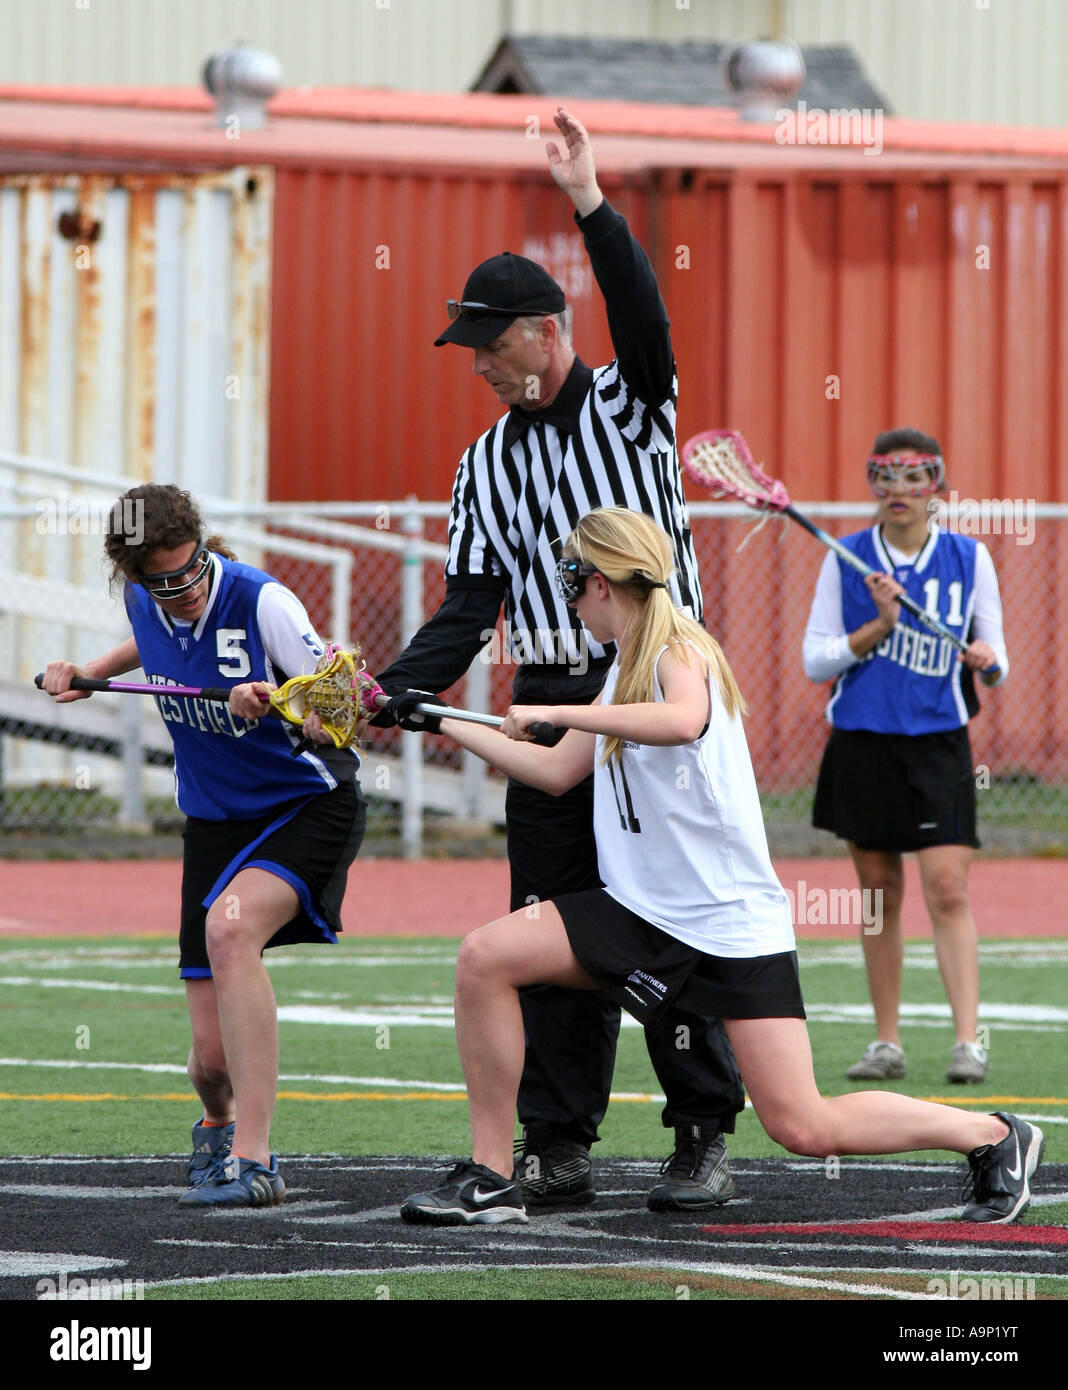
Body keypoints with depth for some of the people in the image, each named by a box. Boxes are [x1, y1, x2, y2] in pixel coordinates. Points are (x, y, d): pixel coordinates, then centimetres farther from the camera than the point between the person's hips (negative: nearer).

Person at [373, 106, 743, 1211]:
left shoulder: (628, 405, 3)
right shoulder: (484, 465, 14)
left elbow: (644, 320, -19)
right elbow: (468, 611, 8)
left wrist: (591, 206, -28)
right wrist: (386, 693, -7)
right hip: (552, 707, 4)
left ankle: (703, 1135, 0)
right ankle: (555, 1146, 5)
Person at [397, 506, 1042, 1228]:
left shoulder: (680, 652, -12)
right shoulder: (627, 667, 14)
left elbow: (683, 720, -36)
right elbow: (556, 770, 24)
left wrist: (556, 712, -34)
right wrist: (444, 722, 24)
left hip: (731, 921, -8)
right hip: (642, 911, 8)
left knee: (804, 1128, -12)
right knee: (486, 957, -10)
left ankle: (997, 1137, 8)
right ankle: (492, 1178, -3)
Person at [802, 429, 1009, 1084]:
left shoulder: (970, 558, 3)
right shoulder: (847, 561, 3)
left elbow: (997, 666, 8)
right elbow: (816, 660, 1)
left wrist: (988, 661, -15)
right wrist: (880, 627, -13)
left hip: (939, 745, -1)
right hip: (862, 744, 1)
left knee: (949, 890, -12)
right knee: (880, 893, 5)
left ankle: (969, 1042, -15)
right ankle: (887, 1043, 12)